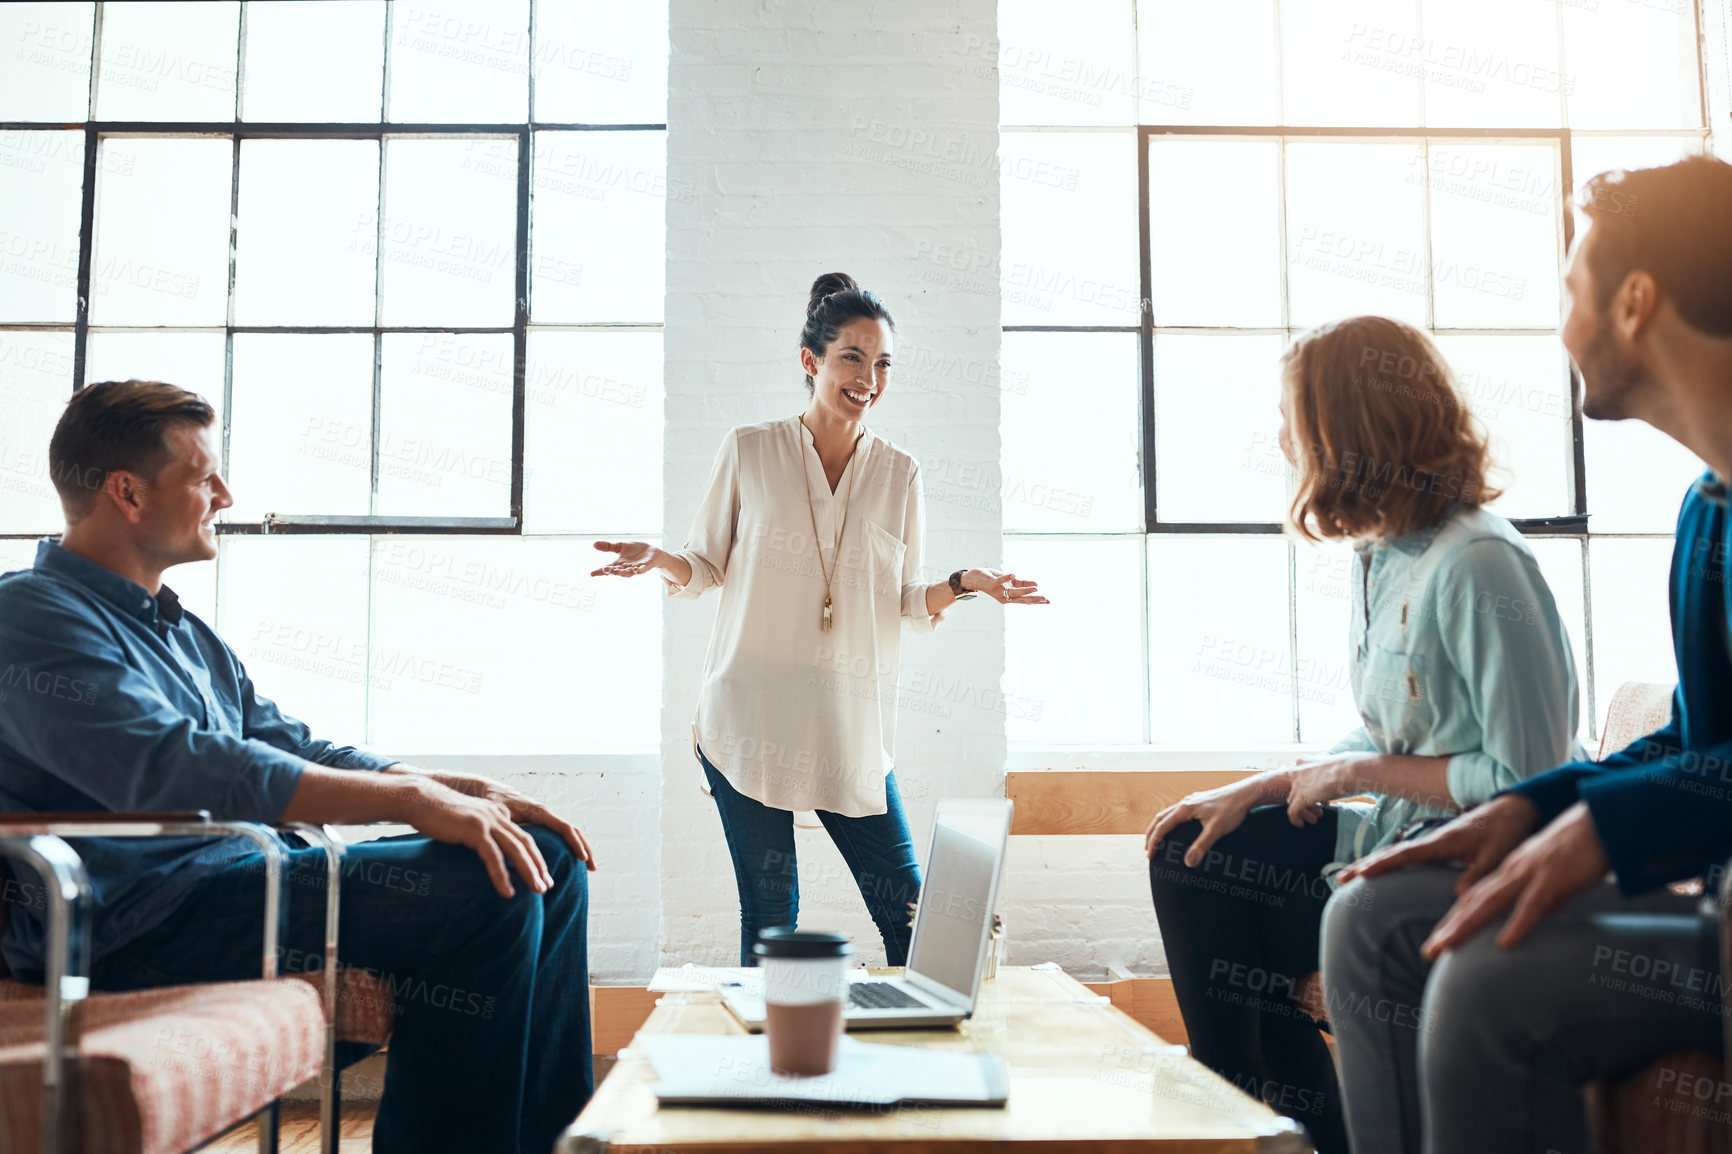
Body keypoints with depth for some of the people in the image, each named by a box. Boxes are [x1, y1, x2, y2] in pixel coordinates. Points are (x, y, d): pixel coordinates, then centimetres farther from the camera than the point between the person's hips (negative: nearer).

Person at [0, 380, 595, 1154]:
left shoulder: (191, 638, 23)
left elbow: (296, 751, 19)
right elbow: (171, 768, -23)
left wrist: (471, 794, 3)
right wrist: (415, 799, -26)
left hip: (247, 877, 10)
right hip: (129, 917, -9)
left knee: (548, 868, 1)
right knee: (485, 894, -25)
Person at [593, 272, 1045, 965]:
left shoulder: (899, 474, 8)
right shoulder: (749, 451, 3)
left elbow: (907, 604, 11)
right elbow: (706, 570, 8)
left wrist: (966, 584, -7)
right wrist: (659, 561, -12)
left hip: (852, 730, 2)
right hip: (750, 722, -2)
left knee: (913, 919, -1)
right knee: (769, 922, 3)